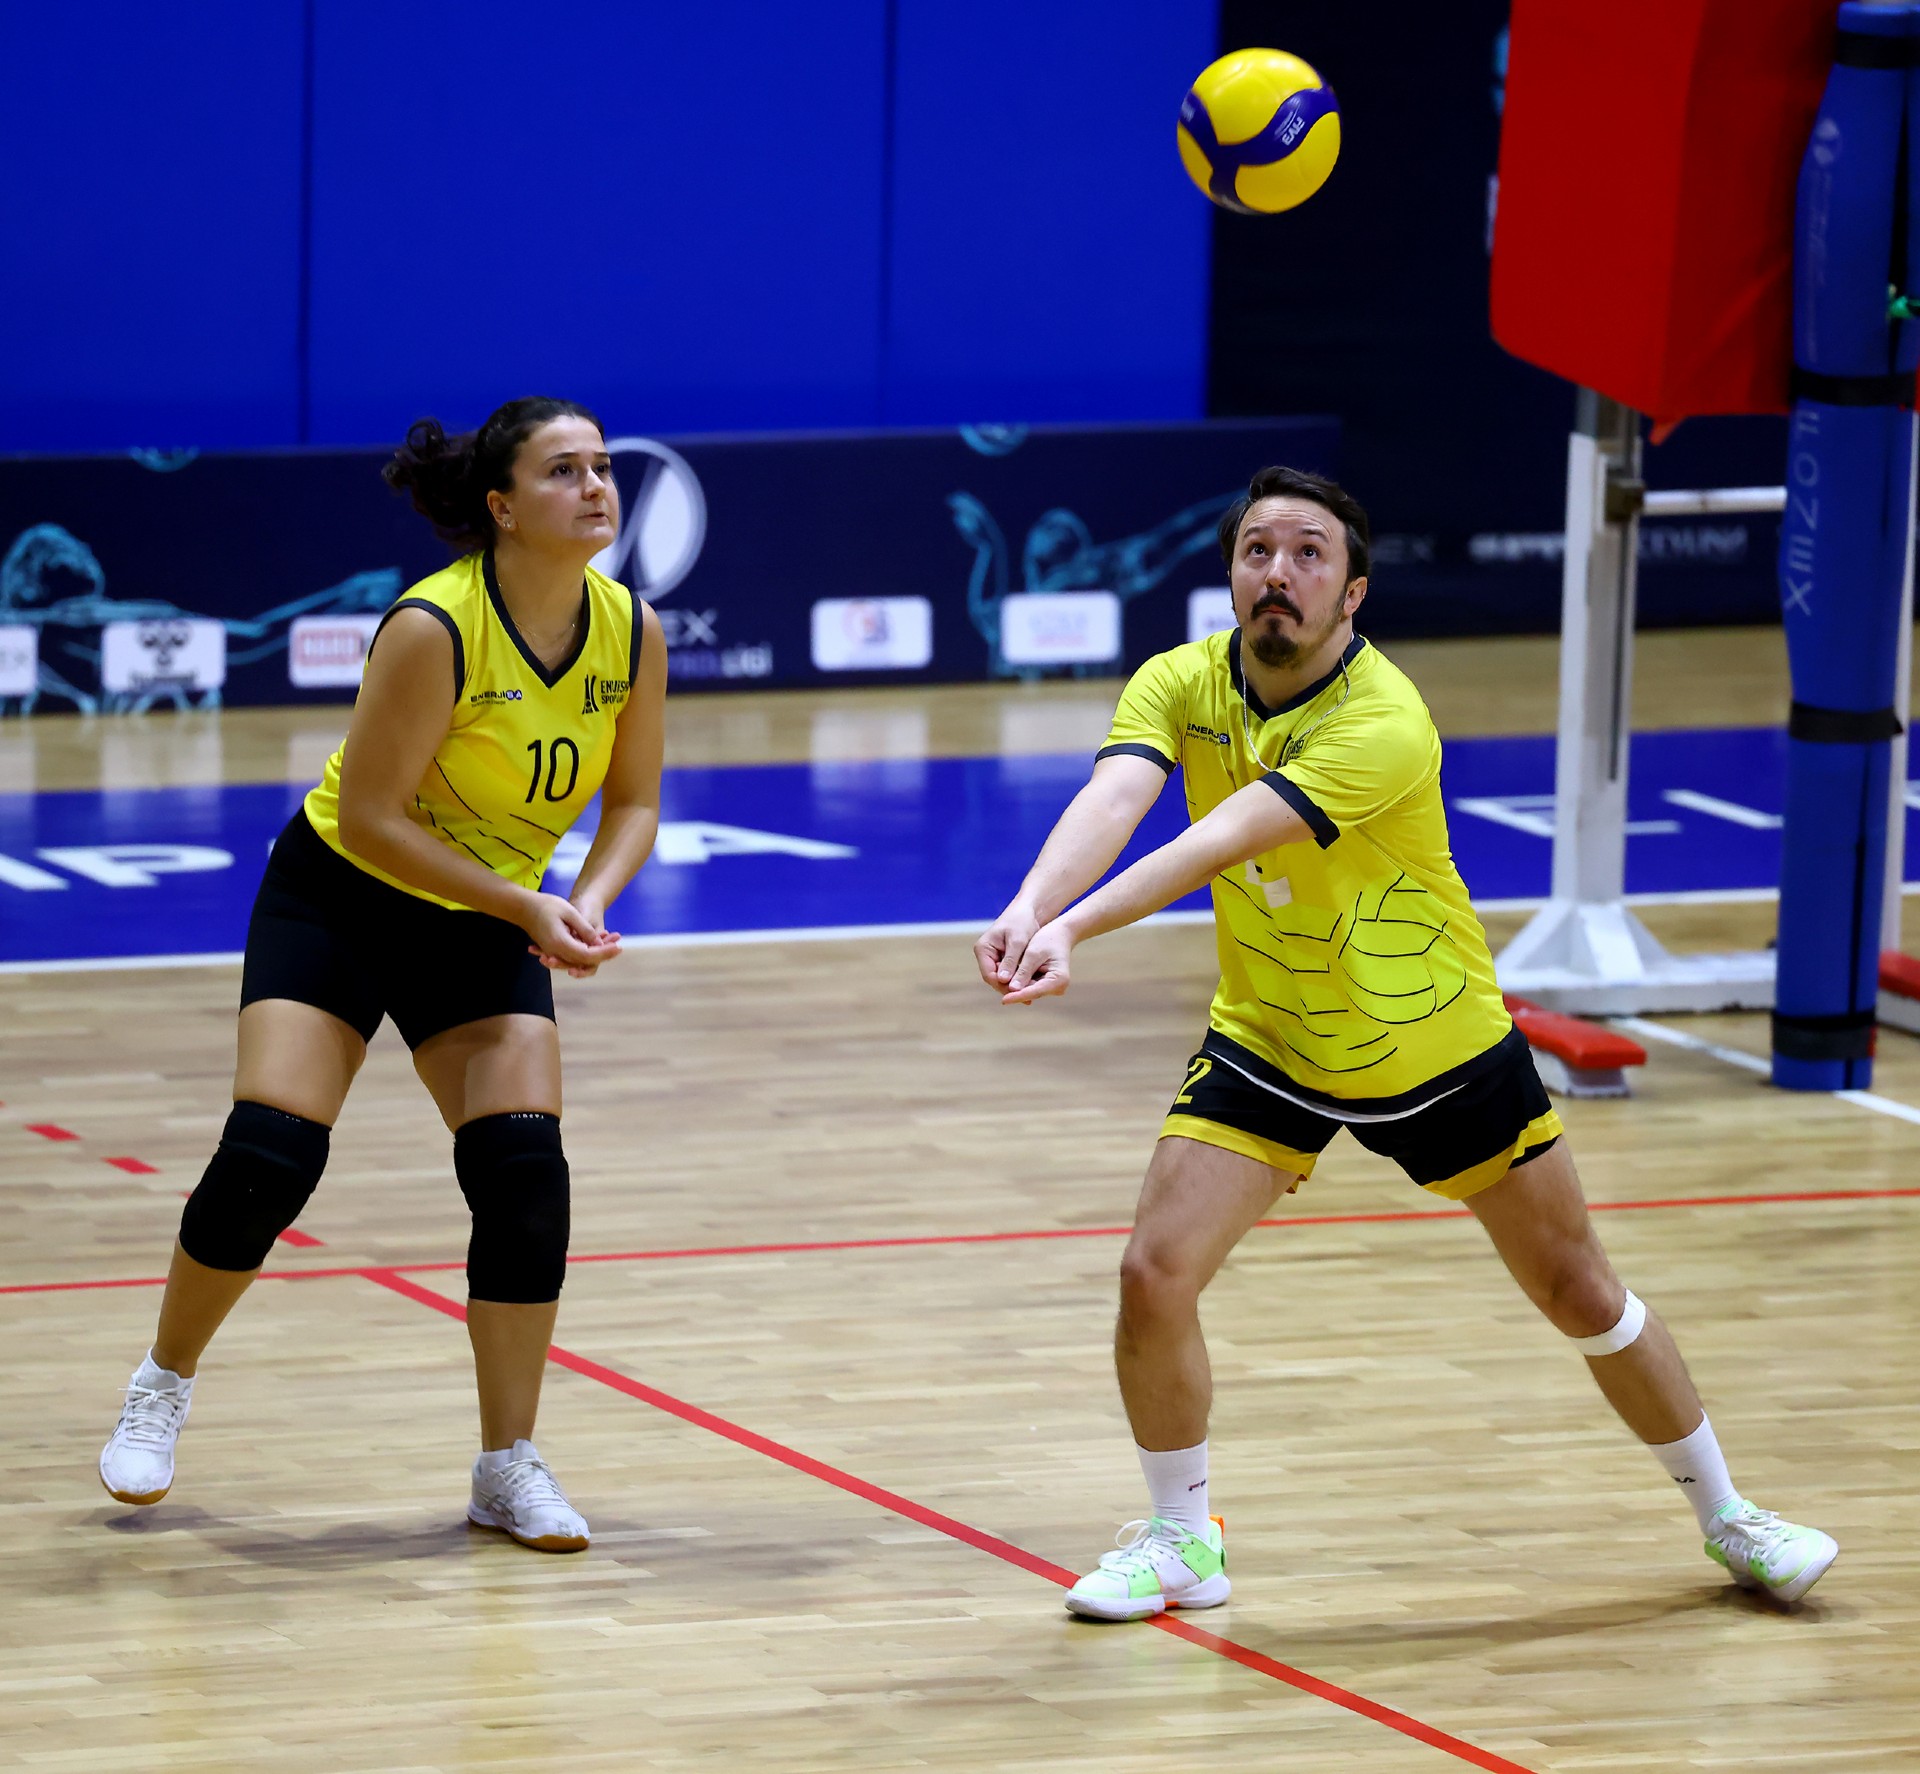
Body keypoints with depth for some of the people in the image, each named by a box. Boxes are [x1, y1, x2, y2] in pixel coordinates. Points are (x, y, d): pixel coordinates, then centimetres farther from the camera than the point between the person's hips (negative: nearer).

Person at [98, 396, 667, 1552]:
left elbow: (633, 802, 2)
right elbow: (368, 815, -24)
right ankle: (163, 1386, 13)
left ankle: (510, 1465, 0)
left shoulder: (633, 633, -11)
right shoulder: (434, 629, -27)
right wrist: (525, 905, -28)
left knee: (526, 1173, -12)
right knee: (268, 1156, -13)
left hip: (486, 928, 4)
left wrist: (588, 902, -19)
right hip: (339, 896, -4)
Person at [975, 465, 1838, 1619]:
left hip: (1438, 1048, -3)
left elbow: (1217, 844, -43)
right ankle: (1181, 1542, 12)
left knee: (1582, 1295, 7)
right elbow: (1113, 802, -33)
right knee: (1155, 1276, -12)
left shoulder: (1382, 724, -30)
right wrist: (1031, 909, -53)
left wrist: (1077, 929, -55)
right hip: (1266, 1046, 3)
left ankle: (1727, 1517, 29)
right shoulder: (1180, 687, -14)